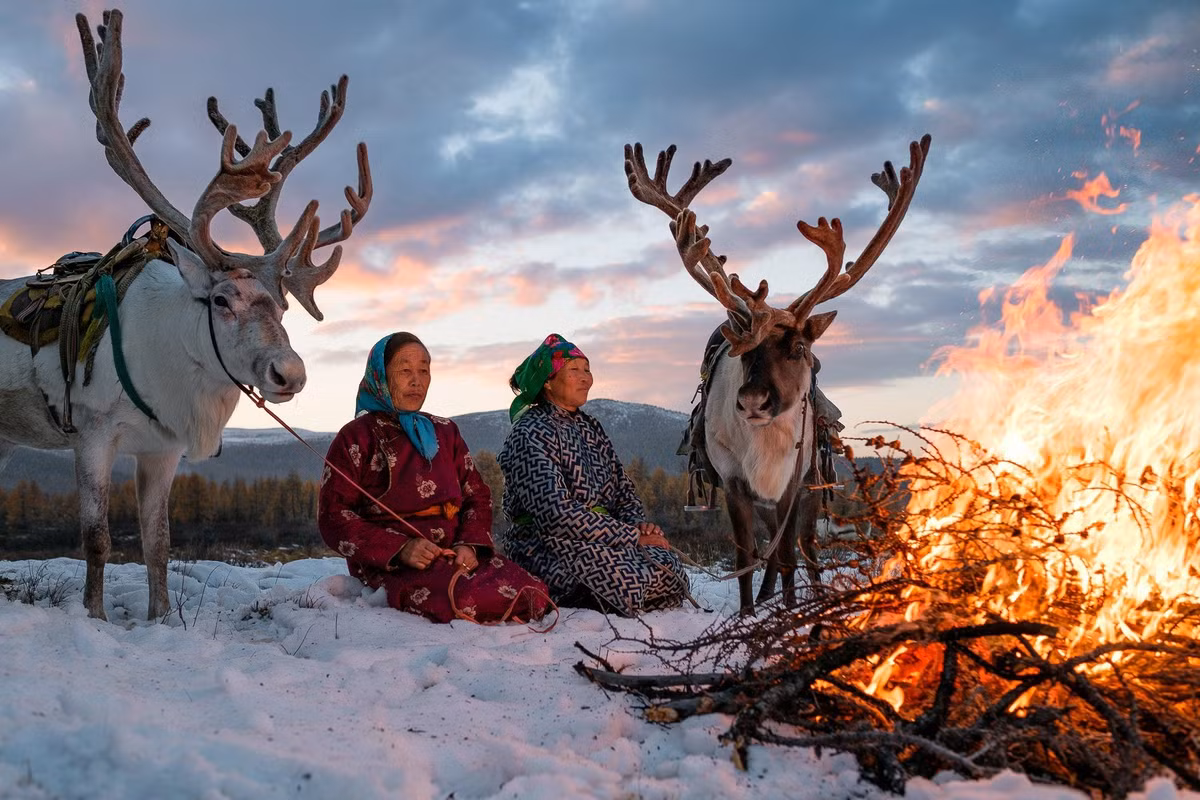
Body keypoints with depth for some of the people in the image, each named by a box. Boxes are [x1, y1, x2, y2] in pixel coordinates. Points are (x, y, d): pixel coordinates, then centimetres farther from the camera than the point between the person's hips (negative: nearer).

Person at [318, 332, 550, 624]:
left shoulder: (445, 432, 22)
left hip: (457, 553, 5)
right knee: (467, 598, -35)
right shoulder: (356, 437, 5)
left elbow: (477, 495, 17)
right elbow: (333, 517, -3)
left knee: (534, 595, -22)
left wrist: (470, 544, -5)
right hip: (388, 564, -5)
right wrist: (400, 548, -17)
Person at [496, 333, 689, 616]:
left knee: (668, 566, -18)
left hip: (602, 539, 9)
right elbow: (557, 514, -20)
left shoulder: (590, 427, 18)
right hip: (548, 547, -9)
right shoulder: (530, 434, -9)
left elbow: (622, 487, 20)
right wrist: (633, 536, -17)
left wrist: (639, 523, -5)